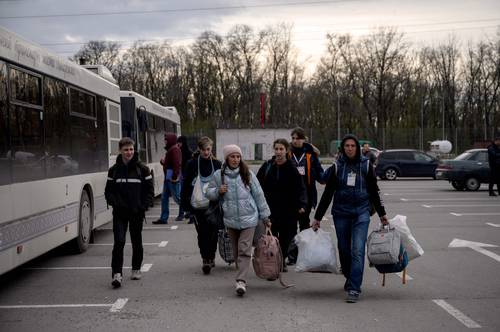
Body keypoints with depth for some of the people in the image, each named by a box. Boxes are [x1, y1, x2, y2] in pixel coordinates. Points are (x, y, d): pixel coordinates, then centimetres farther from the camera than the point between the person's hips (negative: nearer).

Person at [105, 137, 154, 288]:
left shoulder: (142, 169, -1)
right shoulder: (114, 170, 3)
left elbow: (150, 190, 2)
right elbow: (108, 191, 7)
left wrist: (143, 206, -10)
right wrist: (115, 204, -10)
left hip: (137, 212, 0)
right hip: (120, 213, 0)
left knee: (136, 241, 12)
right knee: (119, 241, -11)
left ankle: (136, 269, 30)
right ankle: (117, 273, -11)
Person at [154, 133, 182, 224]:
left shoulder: (174, 149, -14)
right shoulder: (170, 149, 19)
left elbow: (177, 163, -23)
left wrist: (174, 176, -26)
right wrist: (163, 162, 4)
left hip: (172, 176, -11)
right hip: (168, 176, 11)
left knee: (177, 197, -8)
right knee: (164, 197, 11)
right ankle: (163, 218, 15)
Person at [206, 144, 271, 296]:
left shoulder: (248, 174, -1)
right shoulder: (218, 175, 2)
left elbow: (258, 195, 4)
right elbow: (209, 192, 12)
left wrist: (265, 216, 6)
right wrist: (218, 191, -11)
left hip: (248, 218, -2)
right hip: (230, 220, 2)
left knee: (244, 250, -11)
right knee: (236, 251, 12)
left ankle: (241, 281, -14)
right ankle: (242, 277, 28)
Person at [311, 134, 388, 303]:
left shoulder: (366, 165, 3)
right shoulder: (337, 167, 3)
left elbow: (374, 191, 11)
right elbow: (327, 193, 6)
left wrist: (381, 213, 13)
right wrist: (317, 217, 5)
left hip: (361, 212, -1)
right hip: (341, 213, 2)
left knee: (357, 250, -11)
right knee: (344, 249, 9)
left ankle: (354, 289, -11)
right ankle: (349, 278, 33)